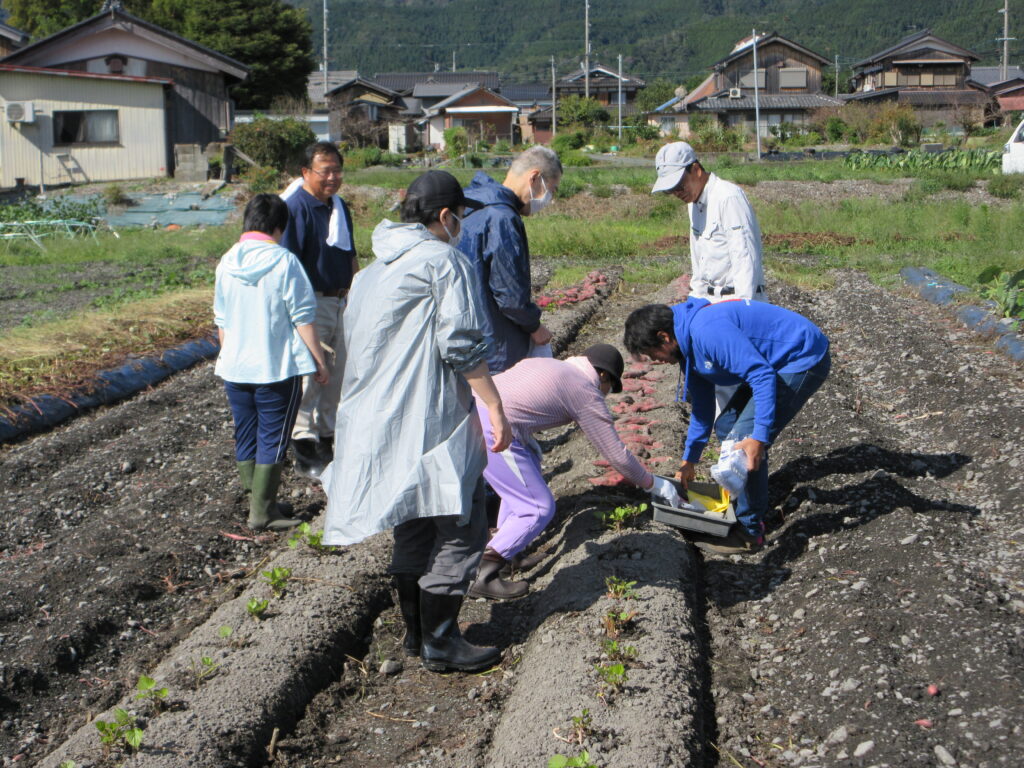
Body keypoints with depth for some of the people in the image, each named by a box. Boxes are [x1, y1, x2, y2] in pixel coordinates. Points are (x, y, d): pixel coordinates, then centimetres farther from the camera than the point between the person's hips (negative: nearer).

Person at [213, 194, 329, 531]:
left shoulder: (226, 263, 4)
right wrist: (319, 360, -4)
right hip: (278, 368, -5)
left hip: (235, 368, 5)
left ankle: (255, 503, 23)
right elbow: (303, 317, -12)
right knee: (272, 439, 3)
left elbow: (221, 320, 13)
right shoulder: (283, 261, -13)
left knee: (246, 438, 15)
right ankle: (263, 511, 5)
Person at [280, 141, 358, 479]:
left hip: (341, 302, 8)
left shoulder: (339, 207, 12)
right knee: (308, 376, -3)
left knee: (337, 374, 13)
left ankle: (328, 438, 25)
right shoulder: (296, 207, -14)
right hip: (312, 303, -8)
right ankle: (304, 448, 6)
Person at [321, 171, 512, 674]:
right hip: (432, 422, -9)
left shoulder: (372, 270, 18)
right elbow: (462, 345, -17)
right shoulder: (445, 261, -9)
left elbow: (355, 346, 22)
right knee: (460, 530, -1)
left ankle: (416, 632, 25)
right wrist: (495, 408, -12)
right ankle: (440, 642, 2)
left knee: (412, 528, 17)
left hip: (379, 420, 9)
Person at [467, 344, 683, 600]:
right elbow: (616, 454, 8)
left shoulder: (544, 363, 26)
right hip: (493, 431, -9)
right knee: (539, 509, 2)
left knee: (528, 469, 29)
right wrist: (654, 484, 21)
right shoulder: (587, 393, 6)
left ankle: (505, 552, 29)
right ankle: (482, 576, -1)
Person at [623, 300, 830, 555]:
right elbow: (703, 406, 17)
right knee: (727, 427, 14)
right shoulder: (688, 342, 7)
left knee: (744, 438, -13)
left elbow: (762, 376, -30)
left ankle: (749, 531, -2)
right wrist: (689, 460, 20)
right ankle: (753, 503, 28)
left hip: (805, 359, -11)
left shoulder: (708, 331, -27)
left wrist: (759, 437, -30)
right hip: (779, 362, 11)